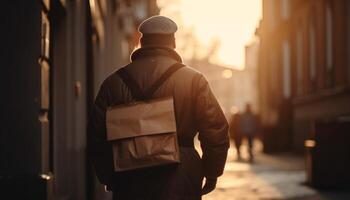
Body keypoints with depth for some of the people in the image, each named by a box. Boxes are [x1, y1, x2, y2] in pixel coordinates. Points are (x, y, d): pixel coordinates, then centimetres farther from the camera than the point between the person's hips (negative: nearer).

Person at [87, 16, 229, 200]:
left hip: (129, 185, 2)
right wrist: (211, 174, 6)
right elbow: (216, 130, -6)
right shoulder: (193, 80, -2)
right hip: (179, 184, -2)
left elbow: (96, 136, 6)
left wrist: (109, 179, 16)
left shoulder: (115, 81, 4)